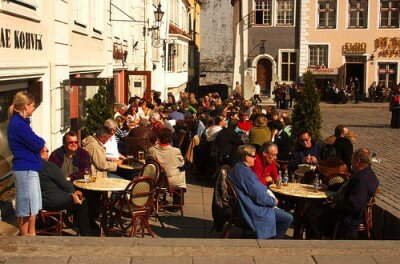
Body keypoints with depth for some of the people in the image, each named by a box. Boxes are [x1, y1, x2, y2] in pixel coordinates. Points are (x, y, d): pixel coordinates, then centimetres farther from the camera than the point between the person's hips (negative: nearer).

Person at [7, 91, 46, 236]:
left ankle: (31, 234, 27)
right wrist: (41, 142, 0)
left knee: (32, 205, 17)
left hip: (28, 168, 10)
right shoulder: (19, 124, -19)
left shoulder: (19, 122, 13)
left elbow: (34, 142, 15)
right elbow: (37, 144, -20)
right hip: (25, 169, -10)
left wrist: (39, 143, -5)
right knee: (26, 206, 0)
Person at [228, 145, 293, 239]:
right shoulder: (245, 172, -25)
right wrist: (274, 201, -7)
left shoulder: (237, 168, 7)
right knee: (288, 218, -8)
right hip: (254, 211, -11)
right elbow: (260, 197, -26)